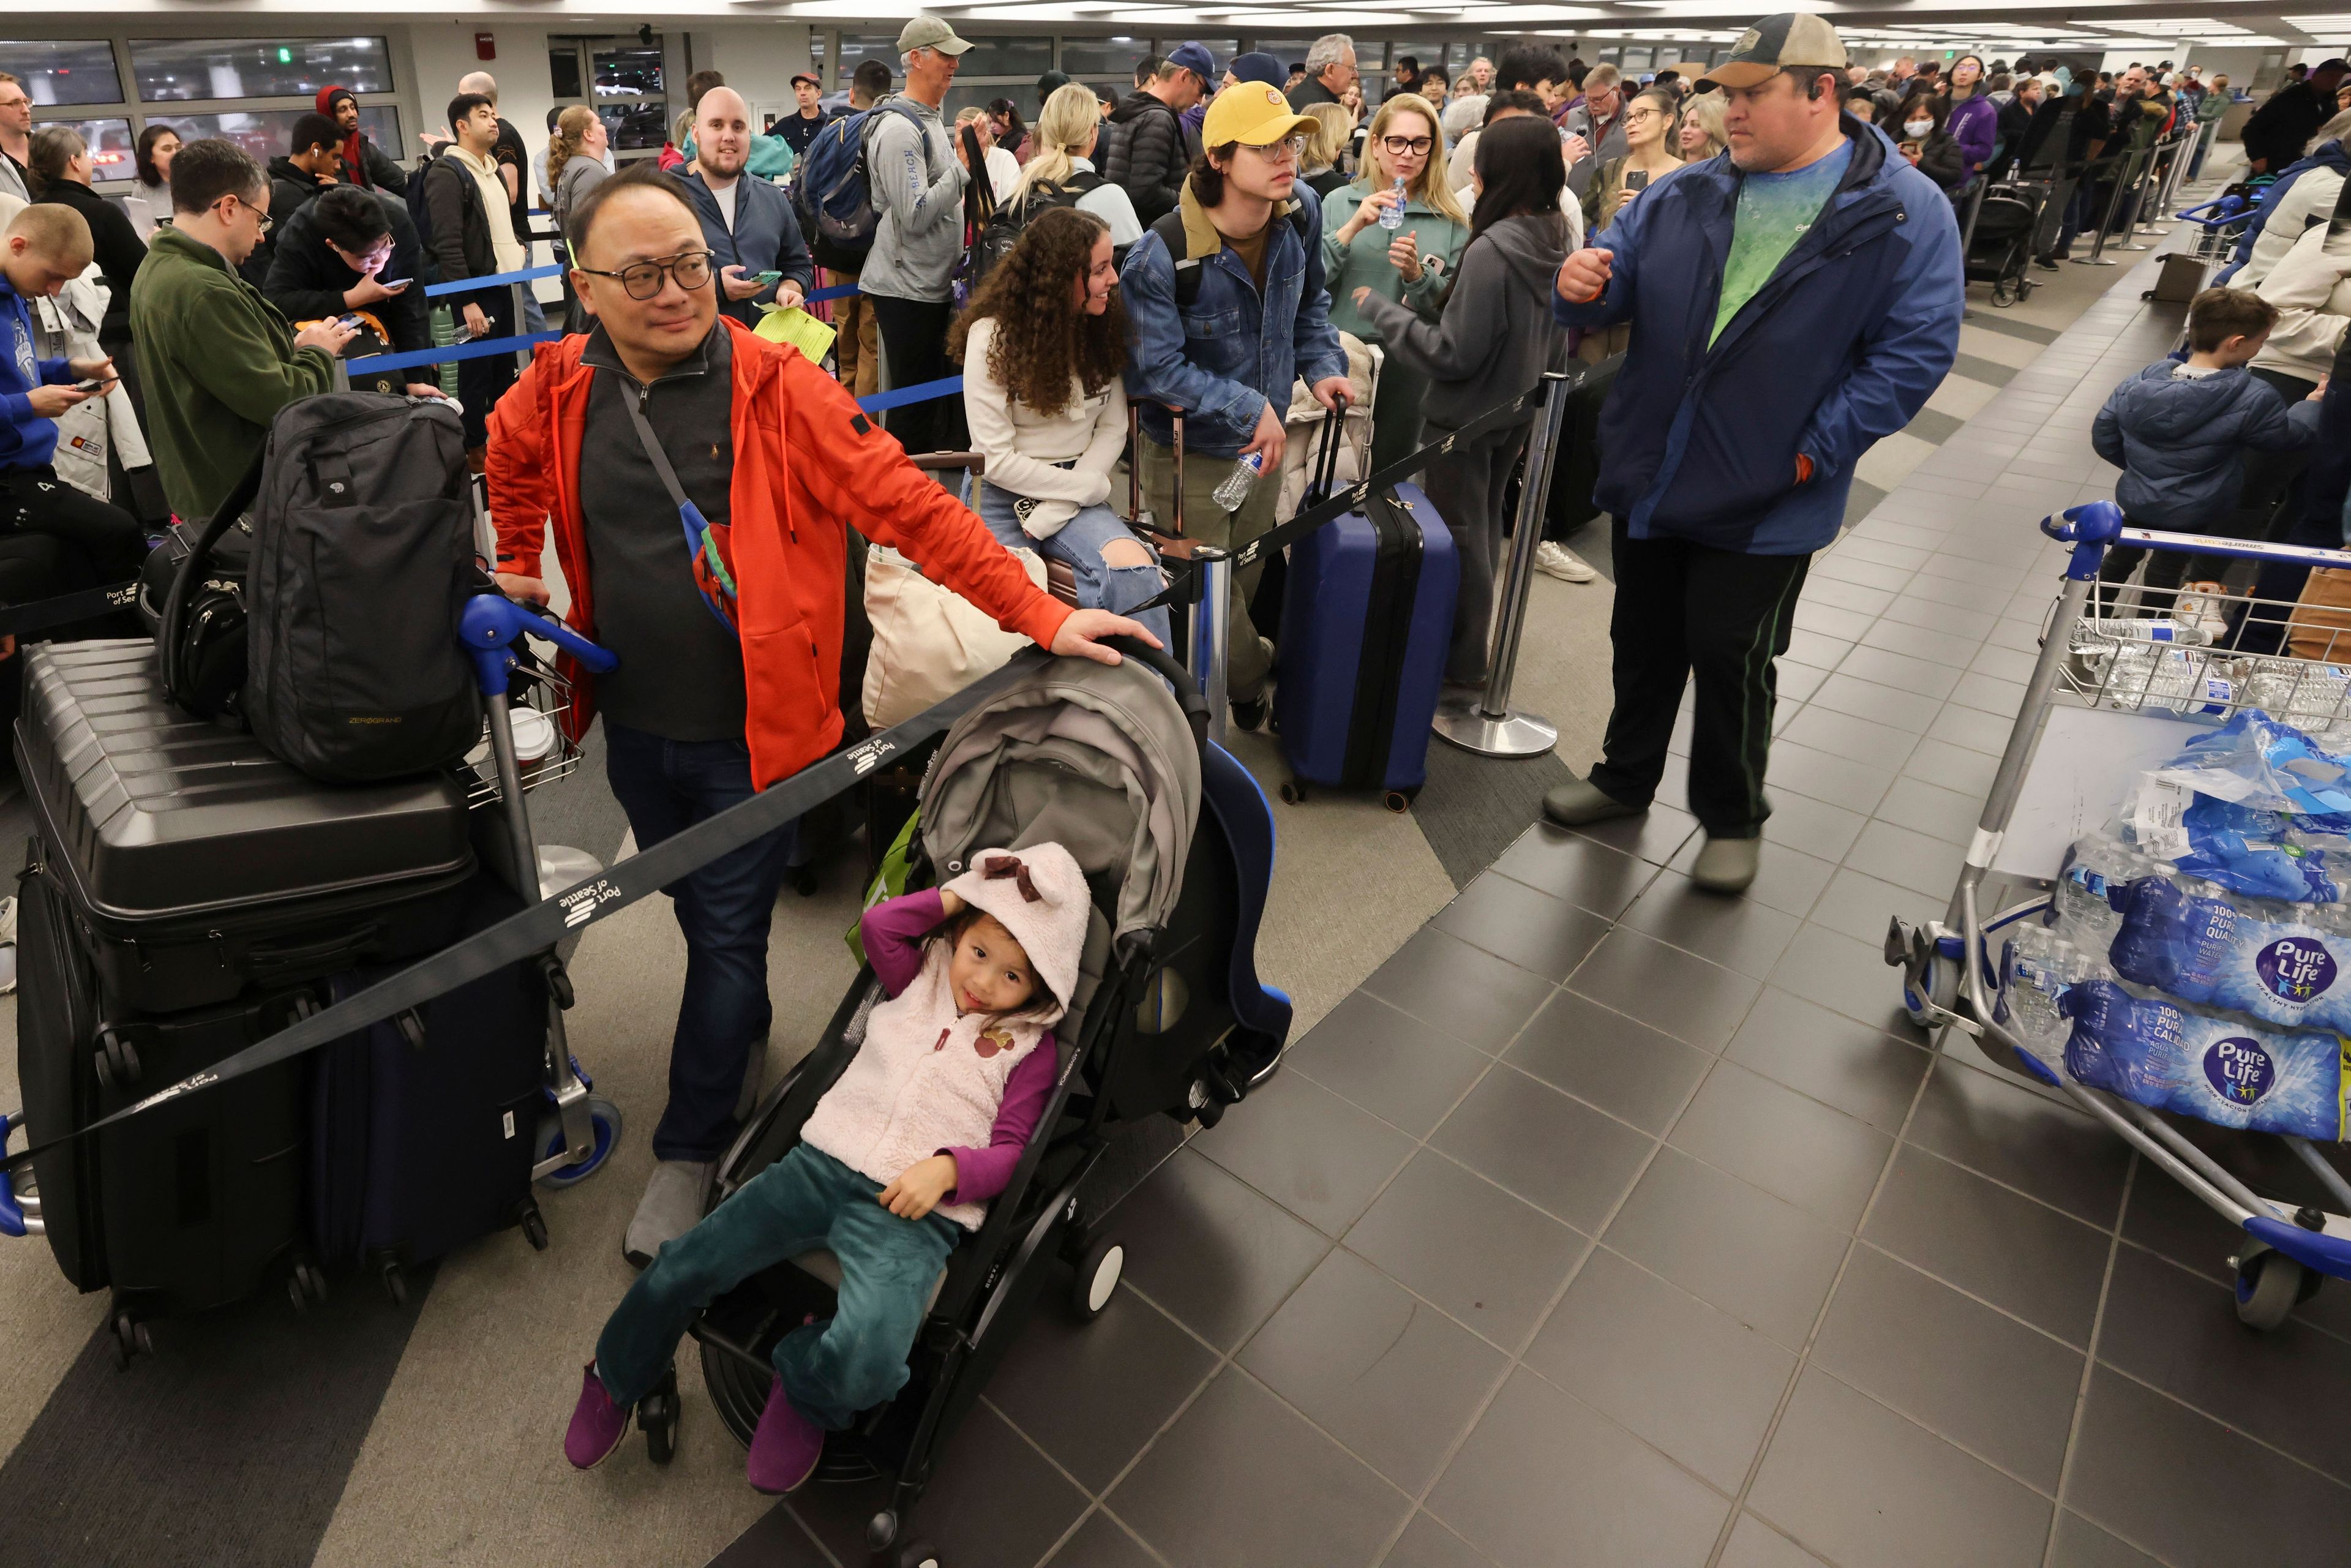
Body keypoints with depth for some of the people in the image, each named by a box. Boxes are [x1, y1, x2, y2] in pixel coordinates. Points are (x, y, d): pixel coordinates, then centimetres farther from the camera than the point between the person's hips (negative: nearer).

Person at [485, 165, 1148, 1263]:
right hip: (630, 726, 5)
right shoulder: (558, 390, -2)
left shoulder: (778, 389, -15)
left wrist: (1039, 616, -23)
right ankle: (742, 1024, 51)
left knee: (728, 937, 6)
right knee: (696, 913, 23)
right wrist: (521, 575, 20)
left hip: (751, 731, -4)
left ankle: (689, 1147, 23)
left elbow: (909, 508, -18)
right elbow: (509, 467, 22)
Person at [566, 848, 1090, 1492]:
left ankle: (804, 1394, 5)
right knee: (681, 1267, -3)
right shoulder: (921, 978, 17)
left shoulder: (1029, 1046, 5)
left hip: (912, 1212, -4)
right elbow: (876, 924, 10)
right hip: (820, 1166, 4)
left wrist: (947, 1168, -18)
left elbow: (1009, 1151, 0)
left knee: (865, 1362, -31)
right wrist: (955, 897, 7)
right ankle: (616, 1379, 29)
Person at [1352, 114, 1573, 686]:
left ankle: (1461, 660, 19)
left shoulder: (1491, 251, -26)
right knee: (1486, 524, 22)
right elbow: (1557, 339, 11)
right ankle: (1471, 637, 38)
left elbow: (1453, 353, -24)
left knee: (1460, 532, 6)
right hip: (1518, 409, 8)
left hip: (1468, 414, -8)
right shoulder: (1556, 244, 0)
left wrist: (1381, 310, -14)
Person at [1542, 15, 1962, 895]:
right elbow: (1616, 289, 9)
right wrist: (1582, 287, -16)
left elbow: (1917, 350, -11)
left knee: (1729, 659, 4)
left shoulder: (1905, 212, -7)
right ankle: (1625, 779, 37)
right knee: (1642, 645, 16)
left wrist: (1813, 452, -17)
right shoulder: (1686, 196, 6)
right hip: (1651, 477, 4)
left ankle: (1732, 818, 25)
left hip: (1765, 501, -4)